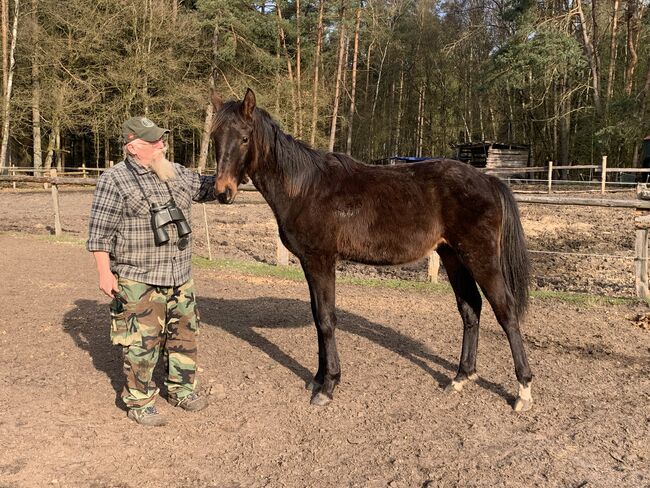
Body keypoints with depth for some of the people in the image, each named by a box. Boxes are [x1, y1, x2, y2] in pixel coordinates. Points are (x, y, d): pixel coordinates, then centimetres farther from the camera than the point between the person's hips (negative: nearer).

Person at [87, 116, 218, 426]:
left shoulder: (177, 173, 8)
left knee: (184, 334, 15)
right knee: (142, 342, 1)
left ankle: (182, 389, 32)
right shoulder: (114, 180, -10)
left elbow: (208, 189, 22)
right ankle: (139, 402, 17)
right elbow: (99, 233, -10)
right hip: (138, 281, -6)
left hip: (180, 276, 7)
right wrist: (105, 273, -13)